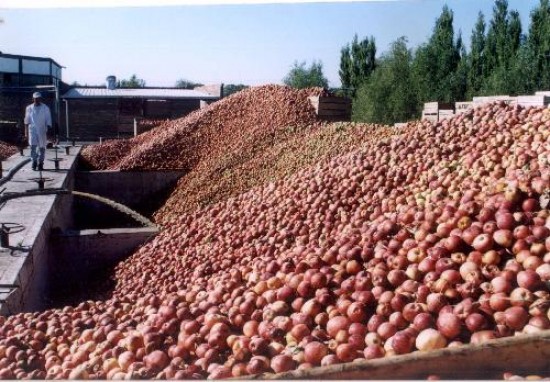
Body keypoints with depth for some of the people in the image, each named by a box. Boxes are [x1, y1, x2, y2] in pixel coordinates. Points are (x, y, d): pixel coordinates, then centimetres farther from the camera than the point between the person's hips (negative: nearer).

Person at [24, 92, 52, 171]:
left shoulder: (45, 108, -1)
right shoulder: (29, 108, 4)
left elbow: (48, 121, -1)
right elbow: (27, 120, 10)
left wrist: (48, 131, -6)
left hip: (42, 130, -1)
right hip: (32, 130, 1)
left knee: (42, 147, 4)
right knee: (33, 146, -11)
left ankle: (40, 163, 13)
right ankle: (34, 161, 0)